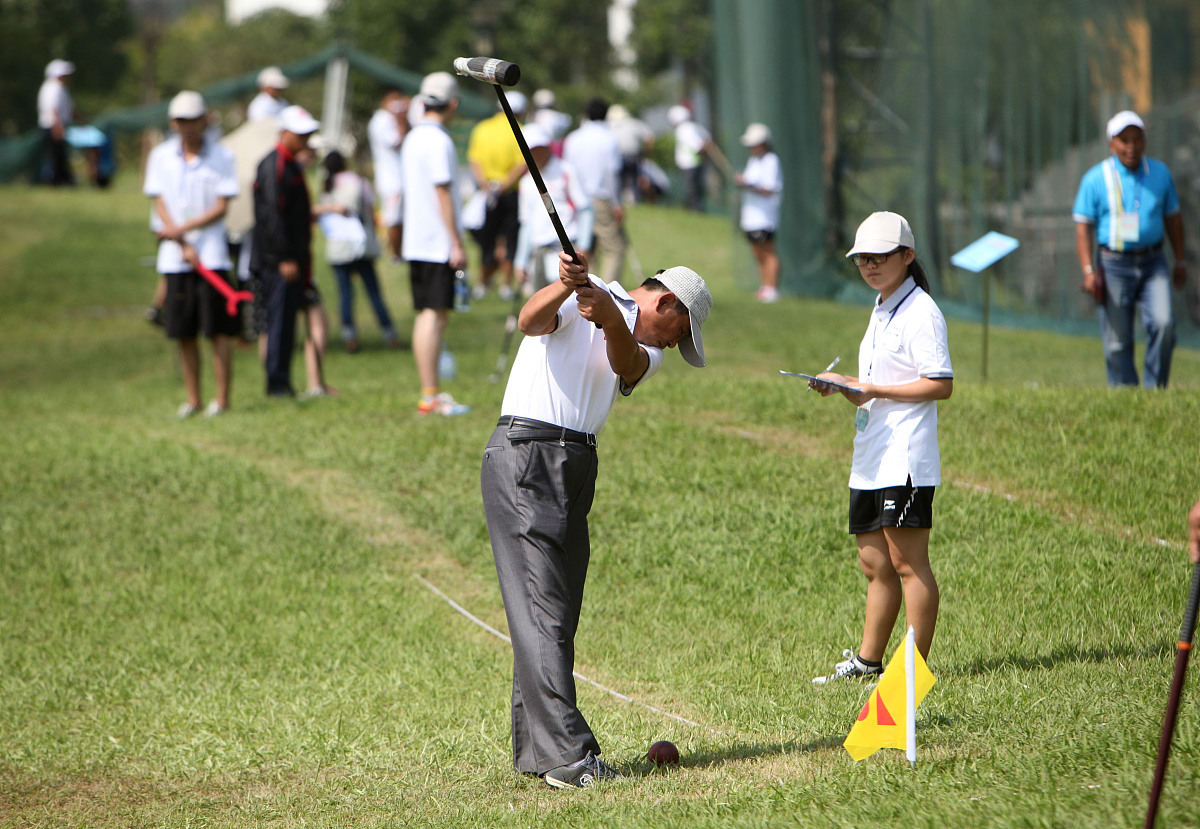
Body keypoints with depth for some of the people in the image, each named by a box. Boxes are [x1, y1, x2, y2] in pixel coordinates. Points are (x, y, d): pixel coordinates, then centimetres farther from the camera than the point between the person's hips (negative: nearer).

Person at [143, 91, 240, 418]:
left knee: (219, 330, -5)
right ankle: (192, 398, 14)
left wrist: (182, 229, -12)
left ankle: (222, 398, 1)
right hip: (174, 257, 2)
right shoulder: (161, 156, 7)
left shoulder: (221, 158, 1)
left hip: (212, 254, -2)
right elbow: (160, 205, 2)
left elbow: (221, 208, -4)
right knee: (183, 332, 5)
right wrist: (184, 246, -8)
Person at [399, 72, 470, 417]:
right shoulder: (439, 141, -14)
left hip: (415, 242, 9)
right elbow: (443, 194, -17)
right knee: (435, 315, -9)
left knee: (426, 316, 11)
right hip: (437, 243, -9)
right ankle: (431, 397, -11)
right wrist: (457, 244, -15)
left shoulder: (413, 138, 14)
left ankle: (429, 393, 13)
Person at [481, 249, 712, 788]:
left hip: (576, 470, 8)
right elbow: (531, 321, -20)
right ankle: (565, 756, -20)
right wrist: (564, 286, -40)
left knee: (558, 617, 7)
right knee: (542, 612, -13)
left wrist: (609, 316, -28)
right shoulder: (578, 300, 2)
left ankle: (534, 749, 13)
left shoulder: (645, 351, 19)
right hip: (524, 456, -8)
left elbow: (623, 363, -6)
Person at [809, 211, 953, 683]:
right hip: (870, 461, 9)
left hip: (905, 460, -9)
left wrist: (871, 390, -18)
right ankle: (868, 661, 19)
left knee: (907, 562, -8)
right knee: (875, 565, 13)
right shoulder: (881, 310, 20)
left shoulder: (920, 312, -10)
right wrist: (843, 387, 8)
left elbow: (940, 385, -16)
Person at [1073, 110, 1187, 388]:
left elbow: (1173, 218, 17)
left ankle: (1154, 389, -4)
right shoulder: (1095, 179, -2)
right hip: (1114, 266, -2)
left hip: (1153, 264, 2)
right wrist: (1089, 271, -12)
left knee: (1164, 323, -17)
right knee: (1117, 341, -3)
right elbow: (1083, 227, -2)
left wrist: (1180, 261, 17)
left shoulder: (1160, 173, 8)